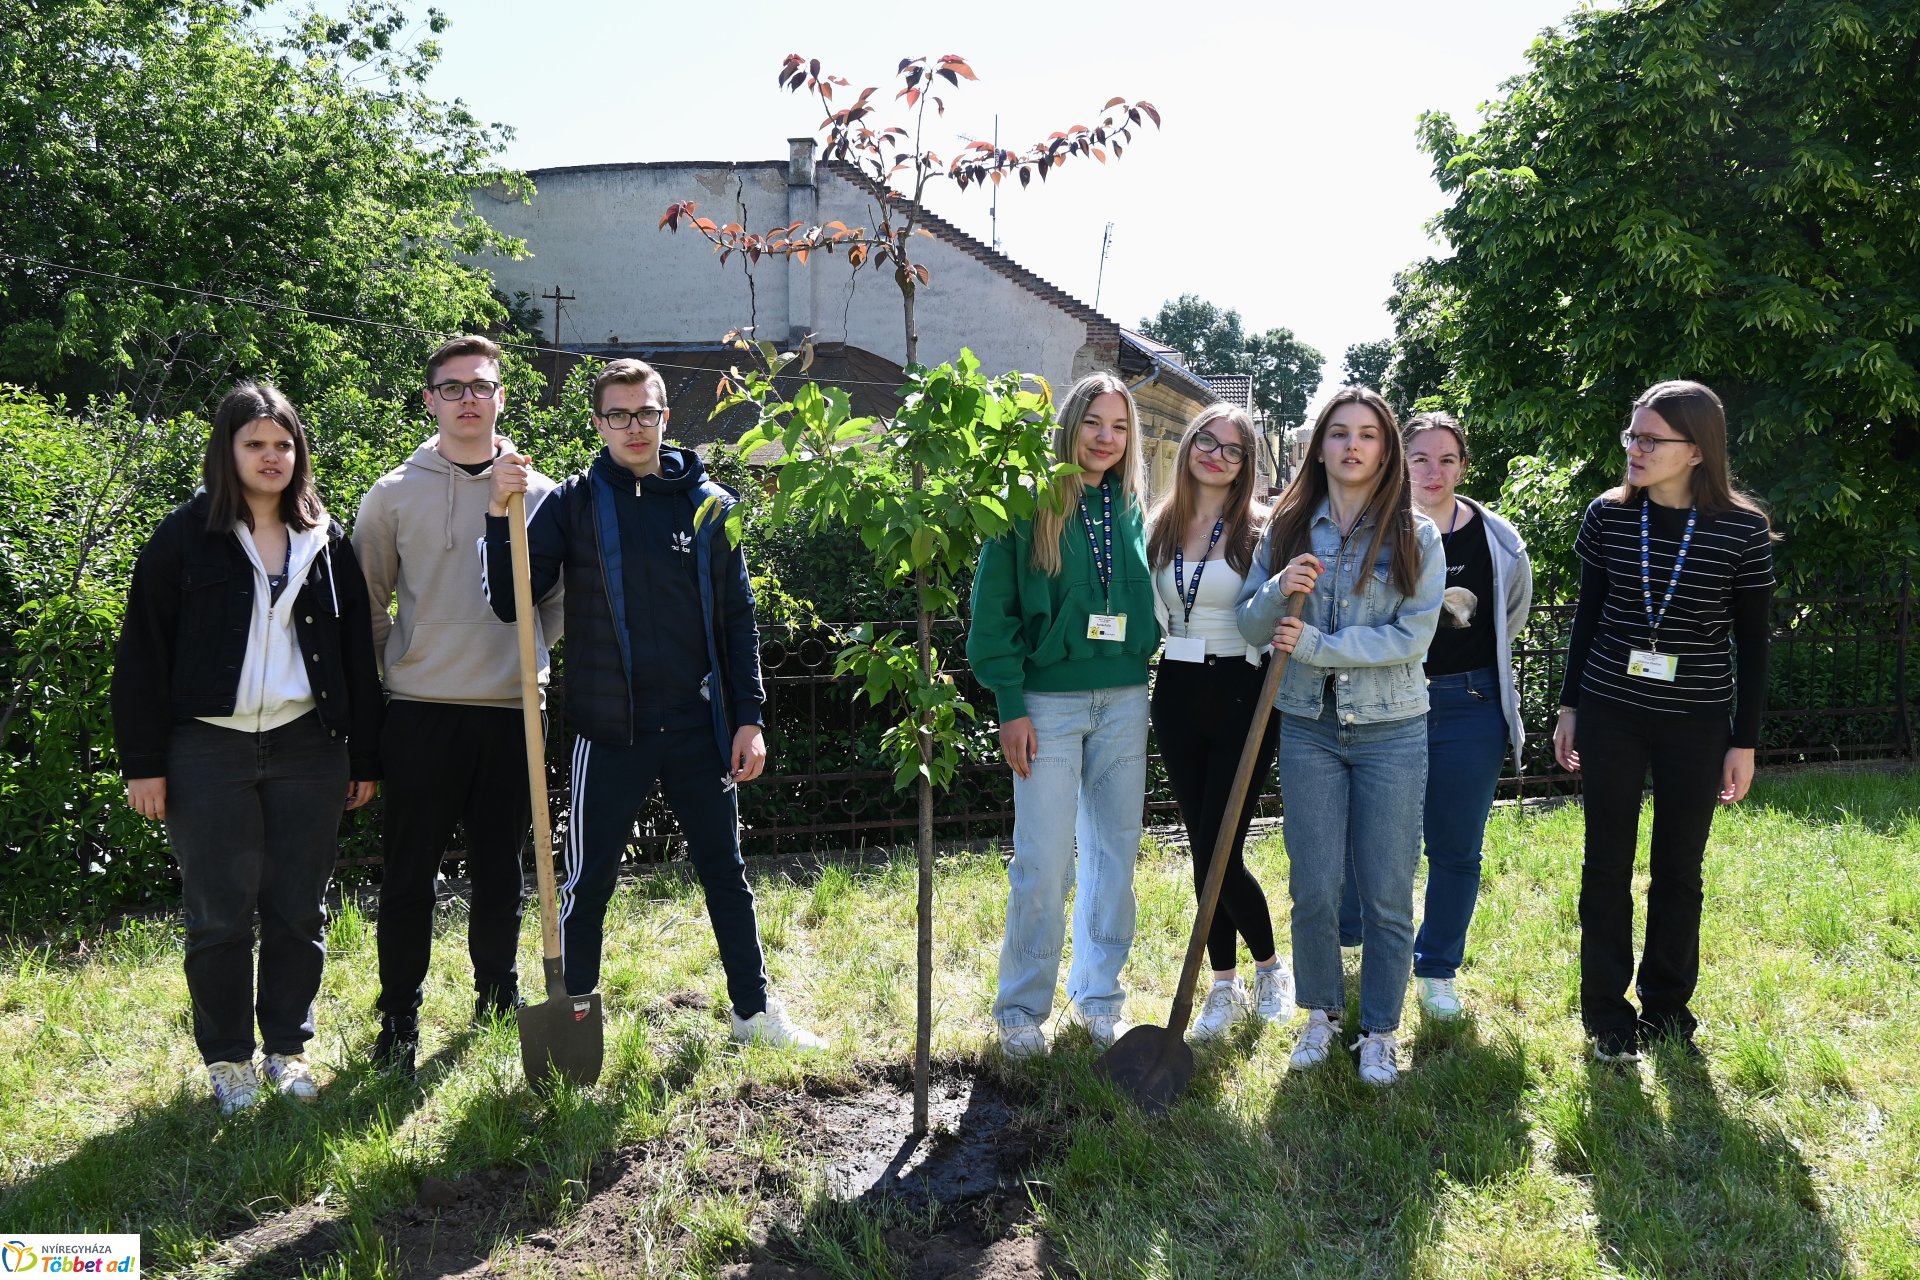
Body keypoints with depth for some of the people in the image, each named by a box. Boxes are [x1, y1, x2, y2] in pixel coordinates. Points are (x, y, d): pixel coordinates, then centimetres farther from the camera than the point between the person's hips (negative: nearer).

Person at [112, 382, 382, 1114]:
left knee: (299, 912, 9)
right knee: (219, 916, 4)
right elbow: (143, 655, -2)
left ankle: (288, 1048, 24)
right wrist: (143, 763, -6)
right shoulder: (185, 538, 0)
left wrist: (365, 758, 7)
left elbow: (357, 655, 10)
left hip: (308, 748, 3)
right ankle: (228, 1060, 19)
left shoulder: (327, 543, 9)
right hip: (208, 752, -2)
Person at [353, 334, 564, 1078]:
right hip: (420, 712, -1)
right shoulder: (394, 495, 2)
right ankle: (399, 1021, 16)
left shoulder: (540, 494, 5)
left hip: (512, 711, 1)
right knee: (408, 877, 3)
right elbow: (365, 603, 9)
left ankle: (499, 1003, 27)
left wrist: (531, 650, 4)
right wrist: (390, 668, 6)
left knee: (502, 871, 12)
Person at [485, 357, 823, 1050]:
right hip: (609, 731, -2)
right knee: (586, 884, 8)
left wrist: (749, 718, 2)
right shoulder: (574, 503, 0)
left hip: (698, 727, 2)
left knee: (726, 873, 13)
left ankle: (755, 1010, 27)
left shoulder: (710, 505, 5)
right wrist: (500, 514, -19)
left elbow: (739, 622, 7)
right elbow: (510, 602, -5)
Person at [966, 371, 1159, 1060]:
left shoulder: (1130, 509, 10)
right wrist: (1010, 704, -11)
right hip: (1048, 700, -5)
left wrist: (1142, 664, 8)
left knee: (1115, 850, 10)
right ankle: (1022, 1008, 14)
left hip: (1124, 699, 5)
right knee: (1042, 861, -3)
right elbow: (993, 610, -7)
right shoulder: (1031, 505, -4)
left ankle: (1097, 995, 25)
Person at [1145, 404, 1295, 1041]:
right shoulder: (1159, 526, 7)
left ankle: (1270, 966, 21)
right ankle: (1225, 985, 24)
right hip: (1176, 695, 5)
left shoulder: (1261, 529, -5)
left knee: (1219, 851, -5)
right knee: (1204, 847, 10)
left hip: (1241, 694, -4)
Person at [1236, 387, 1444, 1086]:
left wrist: (1313, 643, -18)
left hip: (1391, 732, -1)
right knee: (1313, 889, 7)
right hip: (1308, 727, 2)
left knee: (1387, 894, 6)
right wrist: (1279, 589, -18)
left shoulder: (1417, 535, -3)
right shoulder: (1287, 528, 4)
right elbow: (1250, 624, 3)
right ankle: (1321, 1014, 29)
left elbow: (1412, 637, -12)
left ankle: (1378, 1033, 23)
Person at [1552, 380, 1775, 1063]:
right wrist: (1569, 705, 8)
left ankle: (1667, 1006, 27)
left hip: (1698, 722, -1)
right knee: (1607, 865, 6)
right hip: (1610, 712, 1)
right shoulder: (1608, 516, -3)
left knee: (1679, 870, 10)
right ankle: (1606, 1010, 19)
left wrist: (1745, 741, -1)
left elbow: (1751, 641, -1)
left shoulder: (1742, 530, -7)